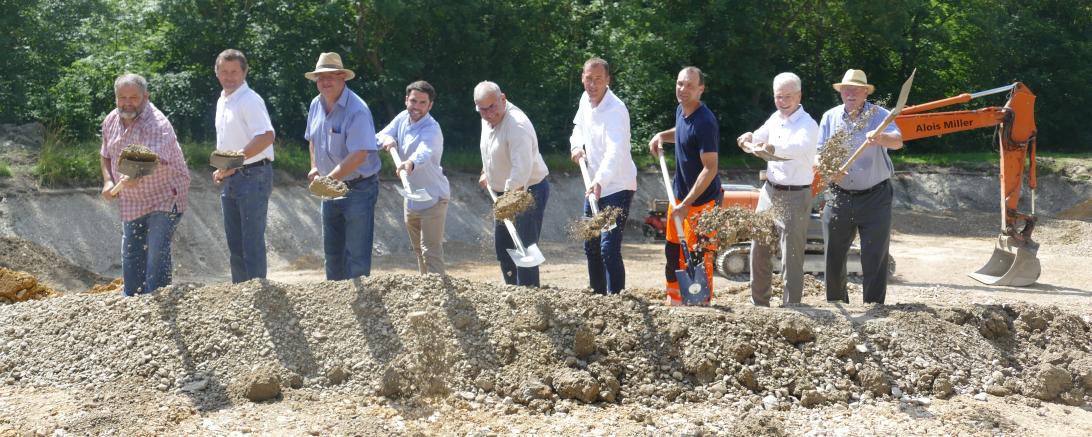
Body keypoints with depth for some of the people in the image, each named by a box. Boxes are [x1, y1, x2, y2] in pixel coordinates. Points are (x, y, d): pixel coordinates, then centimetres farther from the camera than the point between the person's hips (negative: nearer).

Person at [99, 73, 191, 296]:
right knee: (130, 255, 15)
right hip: (131, 203, 7)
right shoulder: (111, 121, 0)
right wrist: (108, 181, -2)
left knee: (157, 253, -18)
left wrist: (136, 175, -62)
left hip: (165, 199, -7)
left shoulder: (157, 124, -24)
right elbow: (105, 155, 16)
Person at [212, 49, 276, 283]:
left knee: (252, 242, -7)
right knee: (234, 243, 13)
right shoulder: (222, 101, 15)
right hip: (230, 180, 9)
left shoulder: (250, 100, -13)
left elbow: (266, 136, -25)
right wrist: (221, 169, 10)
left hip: (253, 176, -9)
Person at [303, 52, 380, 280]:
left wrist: (328, 179, -31)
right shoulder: (316, 105, 4)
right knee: (332, 251, 16)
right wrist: (315, 167, 8)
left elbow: (359, 155, -28)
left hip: (358, 189, -8)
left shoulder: (356, 110, -21)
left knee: (356, 254, -4)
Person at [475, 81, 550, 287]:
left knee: (524, 249, -13)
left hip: (528, 191, -10)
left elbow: (522, 169, -38)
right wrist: (486, 173, 26)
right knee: (502, 247, 17)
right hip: (504, 192, 10)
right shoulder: (488, 119, 1)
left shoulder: (517, 125, -29)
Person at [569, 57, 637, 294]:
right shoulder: (586, 100, 2)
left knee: (609, 248, -17)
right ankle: (598, 295, 31)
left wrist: (600, 181, -53)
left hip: (617, 187, -9)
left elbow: (615, 152, -38)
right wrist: (576, 145, 2)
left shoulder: (616, 110, -24)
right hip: (595, 186, 9)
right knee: (591, 246, 17)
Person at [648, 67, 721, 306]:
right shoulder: (681, 111, 4)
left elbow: (710, 168, -25)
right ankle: (674, 303, 28)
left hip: (701, 201, -9)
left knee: (697, 259, -2)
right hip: (679, 196, 9)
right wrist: (662, 136, 8)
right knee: (673, 253, 16)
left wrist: (687, 204, -25)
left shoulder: (704, 122, -23)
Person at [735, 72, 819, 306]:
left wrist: (772, 147, -56)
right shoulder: (775, 119, 8)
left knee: (791, 258, -5)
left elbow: (799, 147, -37)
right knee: (758, 248, 13)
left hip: (795, 197, -8)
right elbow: (755, 144, 17)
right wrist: (749, 138, -8)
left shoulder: (807, 125, -16)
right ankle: (758, 303, 25)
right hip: (769, 191, 8)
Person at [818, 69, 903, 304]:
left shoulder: (879, 115, -6)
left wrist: (880, 137, -46)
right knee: (834, 257, 10)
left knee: (875, 259, -2)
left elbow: (897, 141, -23)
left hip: (875, 197, -3)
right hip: (839, 196, 3)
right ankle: (836, 307, 27)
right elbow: (818, 154, 3)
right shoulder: (830, 117, 3)